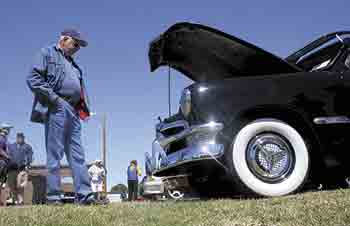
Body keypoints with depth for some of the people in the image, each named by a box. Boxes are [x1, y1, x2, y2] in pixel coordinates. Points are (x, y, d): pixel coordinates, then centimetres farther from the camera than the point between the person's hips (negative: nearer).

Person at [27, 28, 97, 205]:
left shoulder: (73, 64, 28)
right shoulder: (48, 53, 6)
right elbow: (33, 79, -6)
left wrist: (83, 108, 11)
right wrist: (54, 98, -13)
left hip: (74, 111, 8)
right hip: (57, 109, -8)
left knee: (78, 155, 1)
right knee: (54, 153, -7)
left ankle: (84, 194, 0)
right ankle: (53, 196, -4)